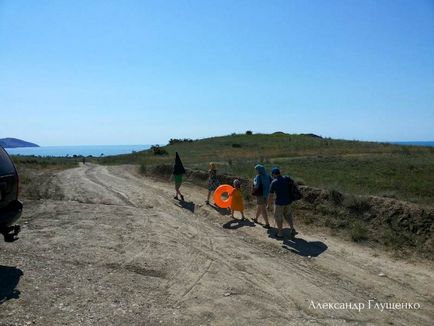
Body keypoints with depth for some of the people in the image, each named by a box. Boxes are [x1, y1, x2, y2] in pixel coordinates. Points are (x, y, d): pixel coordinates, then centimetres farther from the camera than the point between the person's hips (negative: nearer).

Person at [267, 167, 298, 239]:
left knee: (278, 217, 11)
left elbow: (270, 196, -12)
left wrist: (269, 205, 1)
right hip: (288, 201, 5)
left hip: (279, 202, -5)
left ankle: (280, 233, 19)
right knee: (287, 215, 23)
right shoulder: (286, 179, -1)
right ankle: (292, 229, 14)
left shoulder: (273, 182, -15)